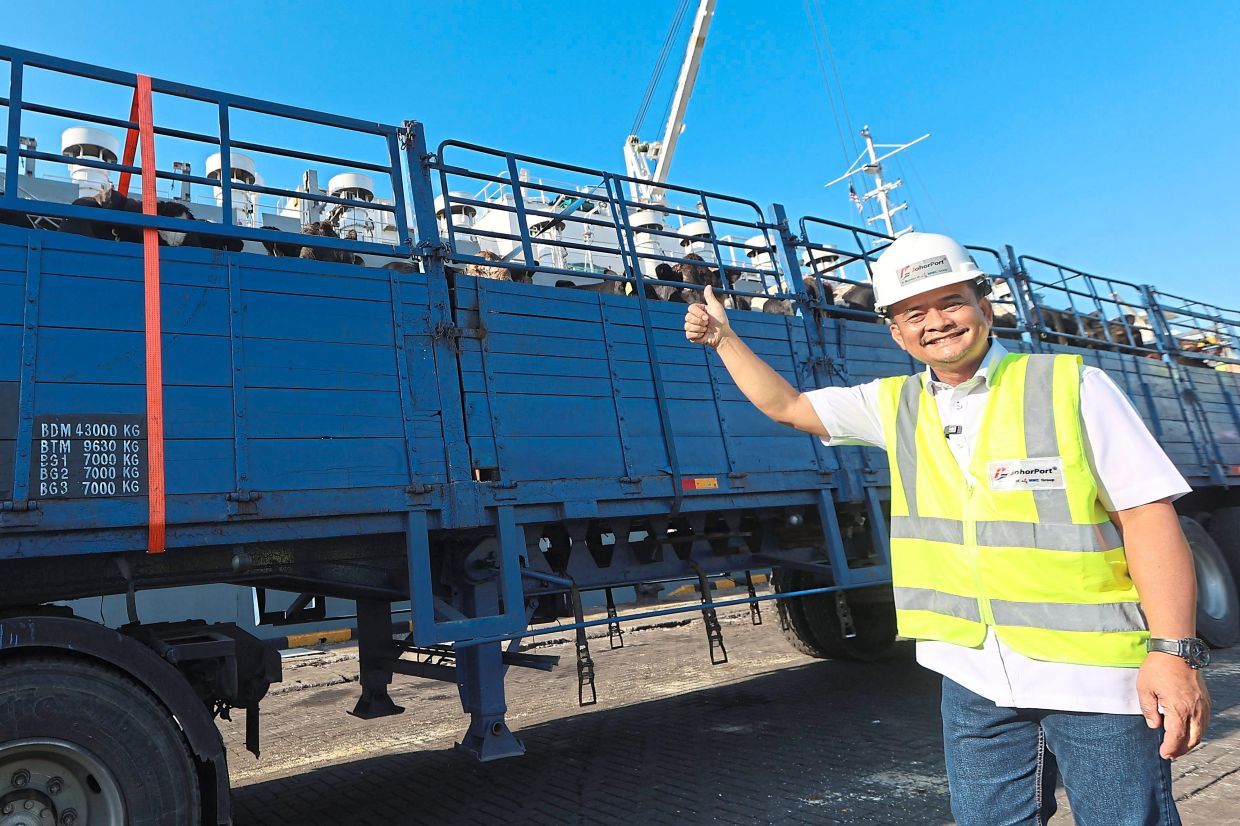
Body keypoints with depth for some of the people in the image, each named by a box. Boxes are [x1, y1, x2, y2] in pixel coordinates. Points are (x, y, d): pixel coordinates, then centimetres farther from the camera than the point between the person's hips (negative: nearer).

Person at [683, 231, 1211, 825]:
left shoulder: (1071, 386, -5)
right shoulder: (894, 406, 6)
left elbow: (1147, 512, -8)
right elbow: (785, 406, 15)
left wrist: (1173, 650, -15)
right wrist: (723, 337, 14)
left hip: (1095, 674, -3)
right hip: (974, 678, 4)